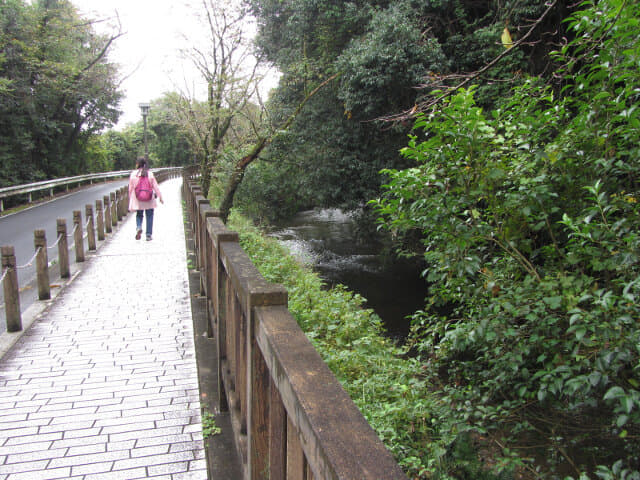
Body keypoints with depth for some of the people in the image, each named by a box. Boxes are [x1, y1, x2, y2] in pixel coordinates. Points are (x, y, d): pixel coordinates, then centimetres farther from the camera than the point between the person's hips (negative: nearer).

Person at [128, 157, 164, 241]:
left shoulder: (133, 174, -4)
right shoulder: (150, 173, -4)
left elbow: (130, 188, 2)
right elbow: (155, 186, -3)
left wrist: (130, 200, 12)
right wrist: (160, 197, 5)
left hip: (138, 200, 0)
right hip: (149, 200, 0)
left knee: (139, 215, 17)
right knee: (149, 216, 10)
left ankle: (139, 227, -11)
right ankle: (148, 235, 9)